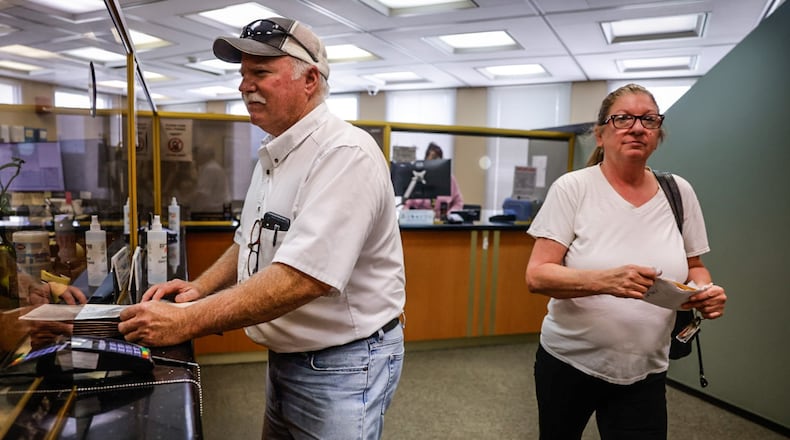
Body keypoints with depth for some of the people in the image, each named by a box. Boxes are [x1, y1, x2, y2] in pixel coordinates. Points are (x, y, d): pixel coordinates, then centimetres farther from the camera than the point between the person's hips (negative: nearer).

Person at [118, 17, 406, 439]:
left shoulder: (346, 155, -24)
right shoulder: (271, 155, 7)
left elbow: (301, 277, -32)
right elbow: (250, 242, 16)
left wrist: (188, 322, -30)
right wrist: (198, 288, 0)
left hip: (343, 364, -8)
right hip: (286, 355, 8)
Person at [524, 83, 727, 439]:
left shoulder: (679, 192, -2)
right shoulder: (572, 188, -13)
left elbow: (693, 266, 11)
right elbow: (537, 276, -18)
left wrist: (706, 290, -12)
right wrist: (606, 280, -35)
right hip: (568, 362, -1)